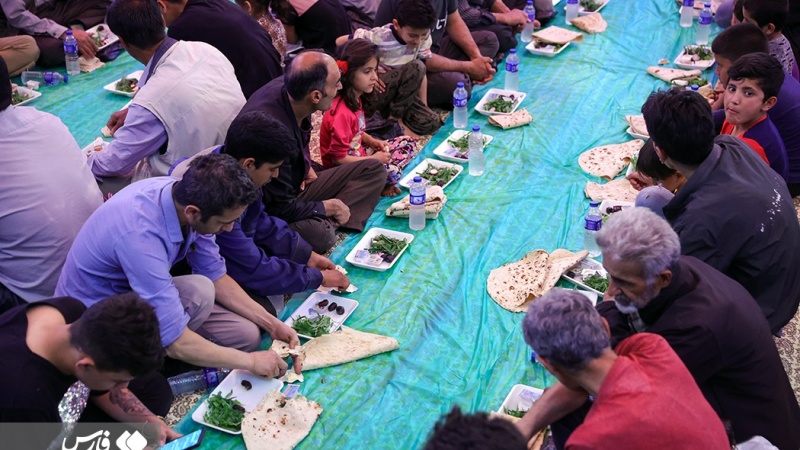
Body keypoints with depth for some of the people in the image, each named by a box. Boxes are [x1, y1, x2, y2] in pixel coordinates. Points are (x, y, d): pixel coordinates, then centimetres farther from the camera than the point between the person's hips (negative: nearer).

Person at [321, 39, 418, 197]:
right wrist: (373, 160, -17)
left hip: (358, 154, 9)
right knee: (392, 172, -30)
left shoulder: (355, 97, 0)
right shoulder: (342, 112, -28)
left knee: (409, 144, 7)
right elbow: (338, 158, -25)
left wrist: (373, 142, -2)